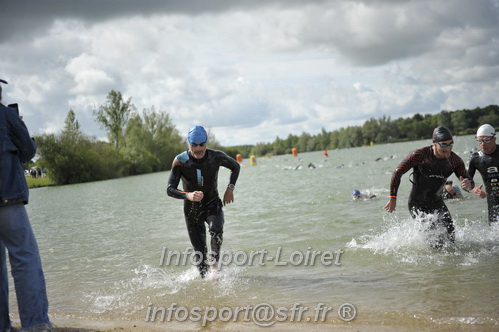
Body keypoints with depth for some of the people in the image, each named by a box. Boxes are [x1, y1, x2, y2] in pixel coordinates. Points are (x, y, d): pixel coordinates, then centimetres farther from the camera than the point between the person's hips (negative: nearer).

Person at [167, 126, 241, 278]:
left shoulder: (216, 157, -14)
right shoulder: (180, 161, -18)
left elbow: (236, 167, 7)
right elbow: (170, 189, -21)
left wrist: (230, 189, -4)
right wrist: (187, 195, -40)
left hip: (213, 204, 0)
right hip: (192, 209, 0)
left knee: (216, 229, -32)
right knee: (200, 252, 2)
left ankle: (215, 259, -9)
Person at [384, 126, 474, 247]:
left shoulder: (455, 160, -9)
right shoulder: (420, 155, -21)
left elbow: (468, 180, -7)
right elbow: (398, 173, -12)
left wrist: (468, 184, -34)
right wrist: (393, 198, -11)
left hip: (437, 203, 5)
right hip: (417, 204, -5)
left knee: (450, 236, -1)